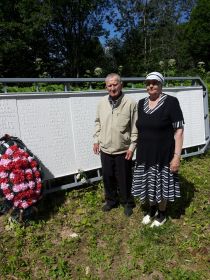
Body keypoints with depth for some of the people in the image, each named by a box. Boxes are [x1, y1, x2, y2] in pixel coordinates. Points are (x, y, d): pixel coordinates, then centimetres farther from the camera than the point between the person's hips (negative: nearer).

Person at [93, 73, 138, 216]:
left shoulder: (131, 103, -12)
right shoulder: (102, 103, 3)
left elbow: (135, 128, -9)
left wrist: (132, 146, -11)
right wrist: (96, 139, 9)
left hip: (123, 150, -4)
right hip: (105, 149, 4)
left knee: (124, 178, 10)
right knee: (107, 177, 17)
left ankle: (127, 202, 33)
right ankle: (111, 200, 39)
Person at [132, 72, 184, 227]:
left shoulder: (171, 102, -13)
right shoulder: (141, 103, 4)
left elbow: (179, 130, -14)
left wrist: (177, 156, -18)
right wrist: (137, 149, 12)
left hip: (163, 154, -5)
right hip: (145, 154, 5)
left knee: (161, 184, 10)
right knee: (148, 183, 17)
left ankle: (162, 214, 35)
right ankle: (152, 209, 42)